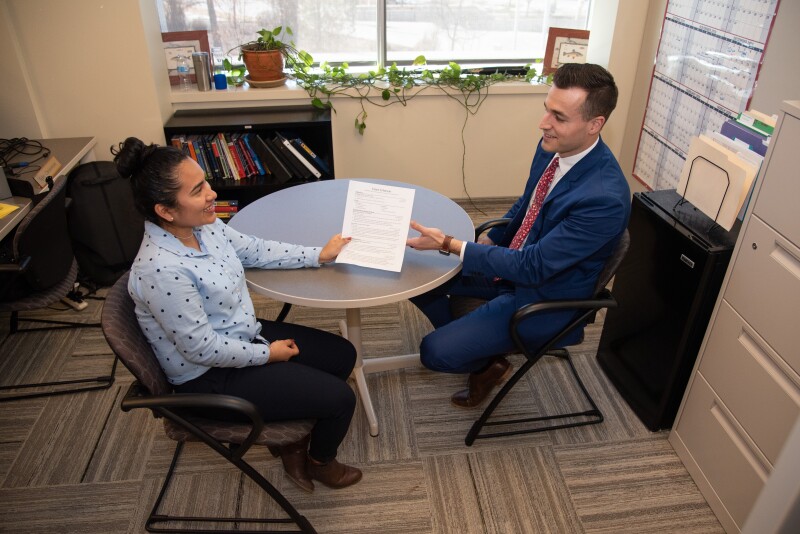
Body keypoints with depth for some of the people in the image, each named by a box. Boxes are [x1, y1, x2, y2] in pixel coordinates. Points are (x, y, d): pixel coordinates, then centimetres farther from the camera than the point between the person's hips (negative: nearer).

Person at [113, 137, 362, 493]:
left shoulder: (205, 225, -8)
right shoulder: (161, 269, -33)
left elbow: (255, 250, 9)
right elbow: (201, 347, -26)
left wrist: (318, 255, 5)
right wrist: (268, 354, -14)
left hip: (244, 335, 9)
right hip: (212, 376, -9)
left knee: (343, 355, 11)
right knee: (340, 398, -7)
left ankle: (291, 441, 29)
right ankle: (319, 462, 28)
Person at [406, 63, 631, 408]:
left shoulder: (605, 198, -32)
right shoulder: (553, 146, -7)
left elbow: (532, 267, -30)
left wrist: (449, 245, -29)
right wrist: (488, 242, 1)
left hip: (543, 298, -8)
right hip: (513, 262, 8)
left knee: (434, 352, -15)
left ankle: (490, 364, 18)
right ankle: (469, 342, 20)